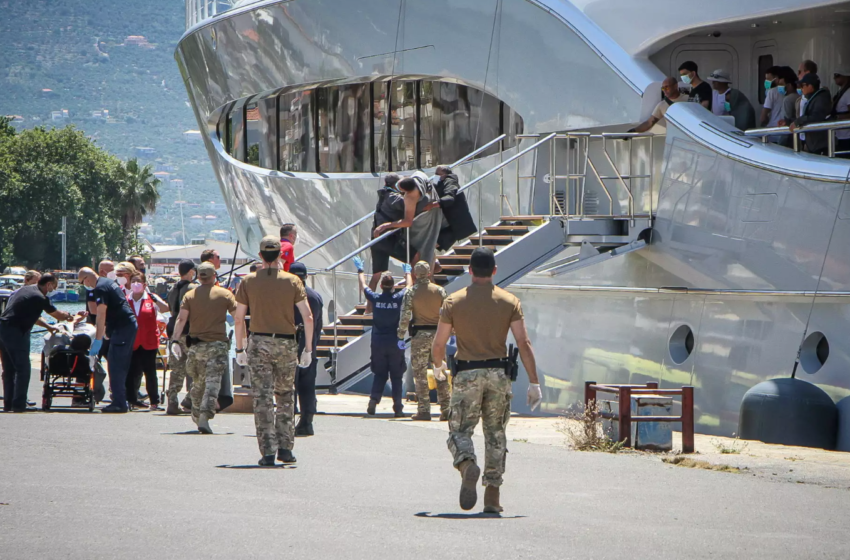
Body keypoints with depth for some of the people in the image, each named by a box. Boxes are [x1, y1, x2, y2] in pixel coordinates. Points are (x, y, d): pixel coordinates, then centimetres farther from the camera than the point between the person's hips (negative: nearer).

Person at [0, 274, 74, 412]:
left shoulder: (24, 290, 17)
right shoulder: (39, 297, -11)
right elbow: (58, 315, 1)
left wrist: (48, 326, 27)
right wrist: (70, 316, 21)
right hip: (15, 332, -9)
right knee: (23, 369, -3)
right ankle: (18, 404, -5)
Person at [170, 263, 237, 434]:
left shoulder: (190, 295, 4)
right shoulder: (225, 294, 1)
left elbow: (181, 319, -5)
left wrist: (176, 340, -6)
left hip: (196, 345, 2)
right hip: (218, 344, -2)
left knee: (198, 383, 18)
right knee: (213, 383, -7)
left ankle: (196, 415, 27)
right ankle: (205, 416, -21)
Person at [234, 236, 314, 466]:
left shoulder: (249, 282, 0)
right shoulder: (292, 281, -1)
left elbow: (239, 318, 0)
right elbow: (308, 317, -5)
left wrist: (239, 348, 8)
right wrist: (308, 349, 1)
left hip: (259, 343, -1)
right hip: (286, 343, 1)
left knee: (262, 398, -1)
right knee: (285, 397, 16)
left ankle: (268, 451, -7)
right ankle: (285, 447, 13)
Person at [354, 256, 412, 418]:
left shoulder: (375, 298, -5)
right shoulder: (399, 298, -7)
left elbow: (363, 286, 14)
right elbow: (409, 286, 14)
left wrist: (360, 270, 31)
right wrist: (408, 272, 33)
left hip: (378, 343, 1)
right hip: (395, 343, -1)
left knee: (379, 374, 10)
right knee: (397, 376, 4)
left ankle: (373, 401, -5)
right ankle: (398, 407, 1)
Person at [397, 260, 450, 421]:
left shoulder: (411, 292, -5)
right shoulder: (440, 291, 2)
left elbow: (405, 316, -8)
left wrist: (401, 336, 0)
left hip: (419, 335, -2)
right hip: (438, 334, 2)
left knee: (420, 373, 2)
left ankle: (423, 410, -1)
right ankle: (446, 409, 4)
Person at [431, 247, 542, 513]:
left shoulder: (453, 302, -1)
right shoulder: (510, 302, 1)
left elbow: (438, 345, 2)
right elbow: (524, 344, -4)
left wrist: (439, 365, 25)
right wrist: (534, 383, 1)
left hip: (467, 374, -2)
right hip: (498, 374, 2)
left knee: (459, 431, 3)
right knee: (496, 434, 12)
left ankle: (468, 465, -31)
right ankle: (492, 496, 11)